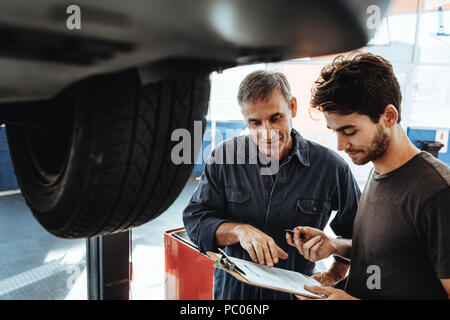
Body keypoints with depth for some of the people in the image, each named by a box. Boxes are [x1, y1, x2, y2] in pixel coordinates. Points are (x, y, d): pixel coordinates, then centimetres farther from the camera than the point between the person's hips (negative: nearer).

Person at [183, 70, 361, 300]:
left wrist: (334, 277, -2)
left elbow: (354, 229, 3)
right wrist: (240, 230, -27)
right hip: (232, 290, 1)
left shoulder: (331, 166, -12)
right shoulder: (224, 158, -11)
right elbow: (195, 220, -11)